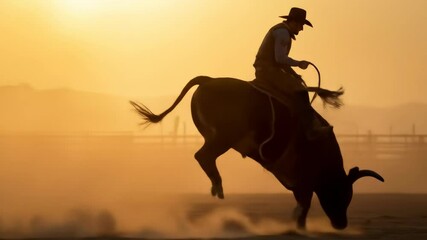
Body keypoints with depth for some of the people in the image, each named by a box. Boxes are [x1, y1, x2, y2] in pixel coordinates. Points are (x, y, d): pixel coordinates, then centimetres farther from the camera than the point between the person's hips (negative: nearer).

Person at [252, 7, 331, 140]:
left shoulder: (281, 31, 21)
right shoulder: (283, 32, -12)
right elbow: (280, 58, -21)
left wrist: (295, 75, 16)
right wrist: (299, 63, -8)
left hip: (265, 71, 11)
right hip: (269, 70, -11)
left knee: (297, 88, 19)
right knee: (299, 92, -17)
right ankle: (311, 128, -22)